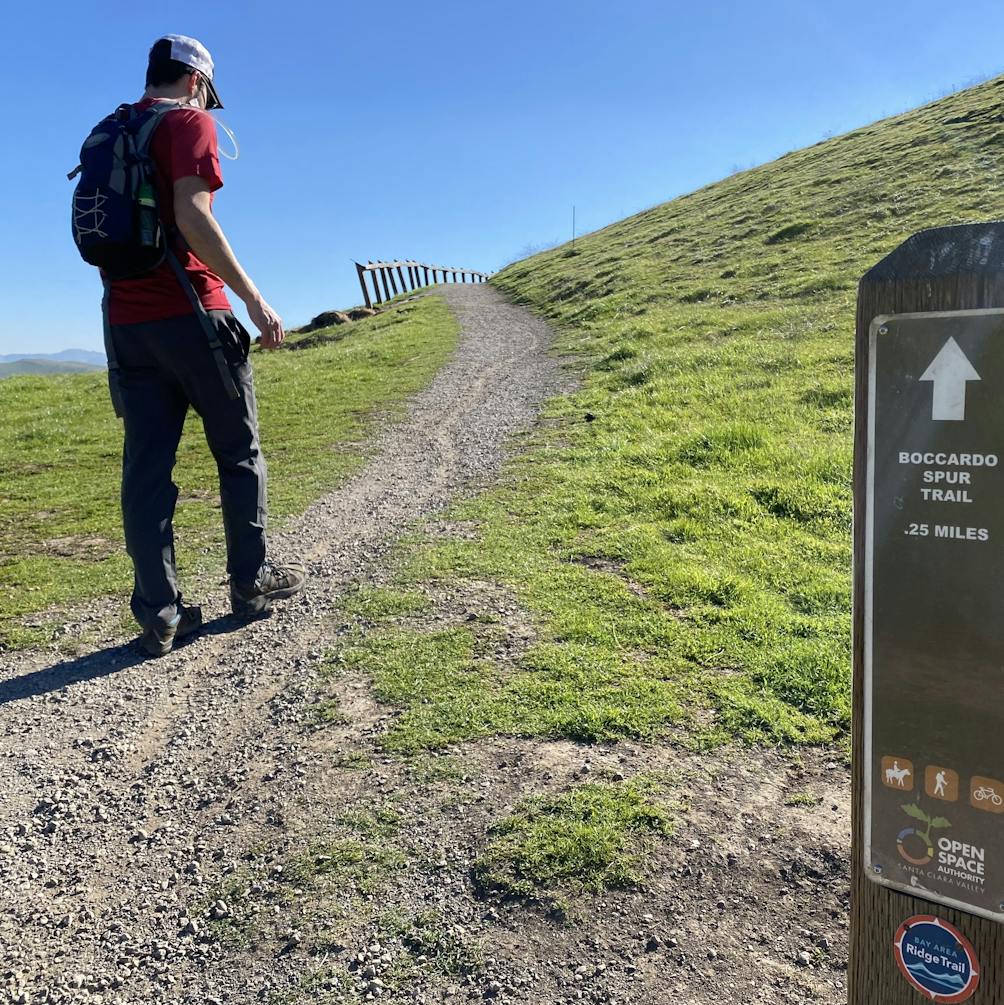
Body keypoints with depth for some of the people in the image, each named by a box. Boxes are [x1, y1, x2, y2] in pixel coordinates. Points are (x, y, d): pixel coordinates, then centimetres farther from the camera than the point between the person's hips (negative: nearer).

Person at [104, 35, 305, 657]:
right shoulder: (189, 122, -2)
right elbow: (193, 218, -17)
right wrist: (254, 300, -16)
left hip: (126, 320, 7)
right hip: (189, 314, -6)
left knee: (147, 466, 2)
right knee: (240, 454, 7)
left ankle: (160, 613, 2)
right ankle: (252, 582, 15)